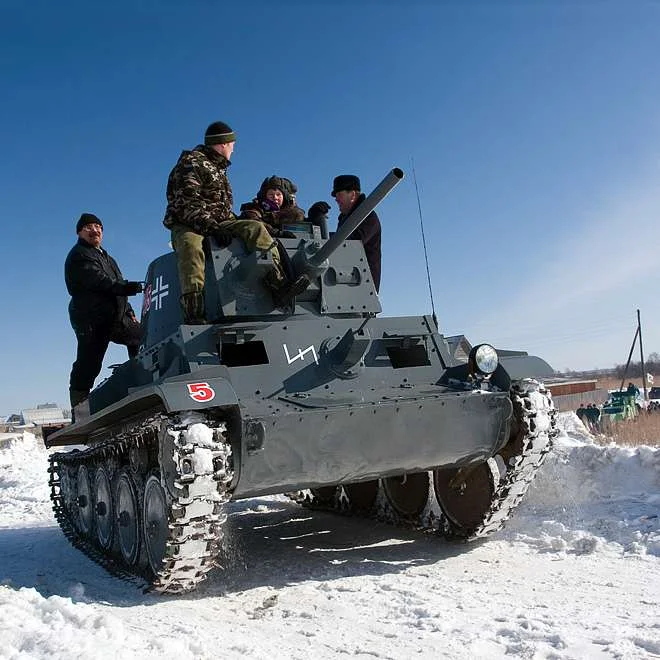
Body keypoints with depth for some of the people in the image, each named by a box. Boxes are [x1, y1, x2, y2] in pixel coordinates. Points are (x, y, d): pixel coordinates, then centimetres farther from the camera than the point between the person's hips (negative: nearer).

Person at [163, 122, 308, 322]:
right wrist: (212, 227, -26)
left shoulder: (218, 167, 26)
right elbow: (187, 204, -17)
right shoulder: (191, 163, -4)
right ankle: (193, 314, -49)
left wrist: (235, 225, 15)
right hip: (187, 226, -7)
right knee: (190, 246, -40)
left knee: (256, 228, -14)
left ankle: (279, 287, -27)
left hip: (216, 224, 7)